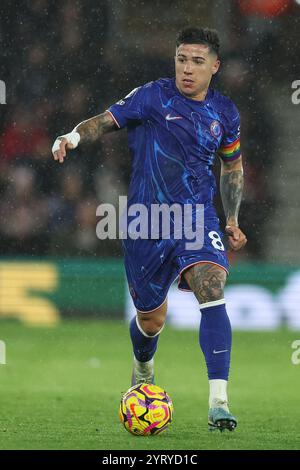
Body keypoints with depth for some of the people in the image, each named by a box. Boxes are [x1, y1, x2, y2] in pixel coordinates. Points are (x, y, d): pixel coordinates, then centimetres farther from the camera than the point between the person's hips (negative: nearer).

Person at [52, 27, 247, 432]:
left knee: (211, 289, -26)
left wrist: (232, 220, 20)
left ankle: (218, 403, -31)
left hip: (197, 216, 1)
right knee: (151, 318, 11)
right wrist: (74, 136, -27)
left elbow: (232, 163, 22)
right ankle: (143, 370, 50)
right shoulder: (153, 97, -4)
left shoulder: (224, 112, 6)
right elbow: (107, 120, -6)